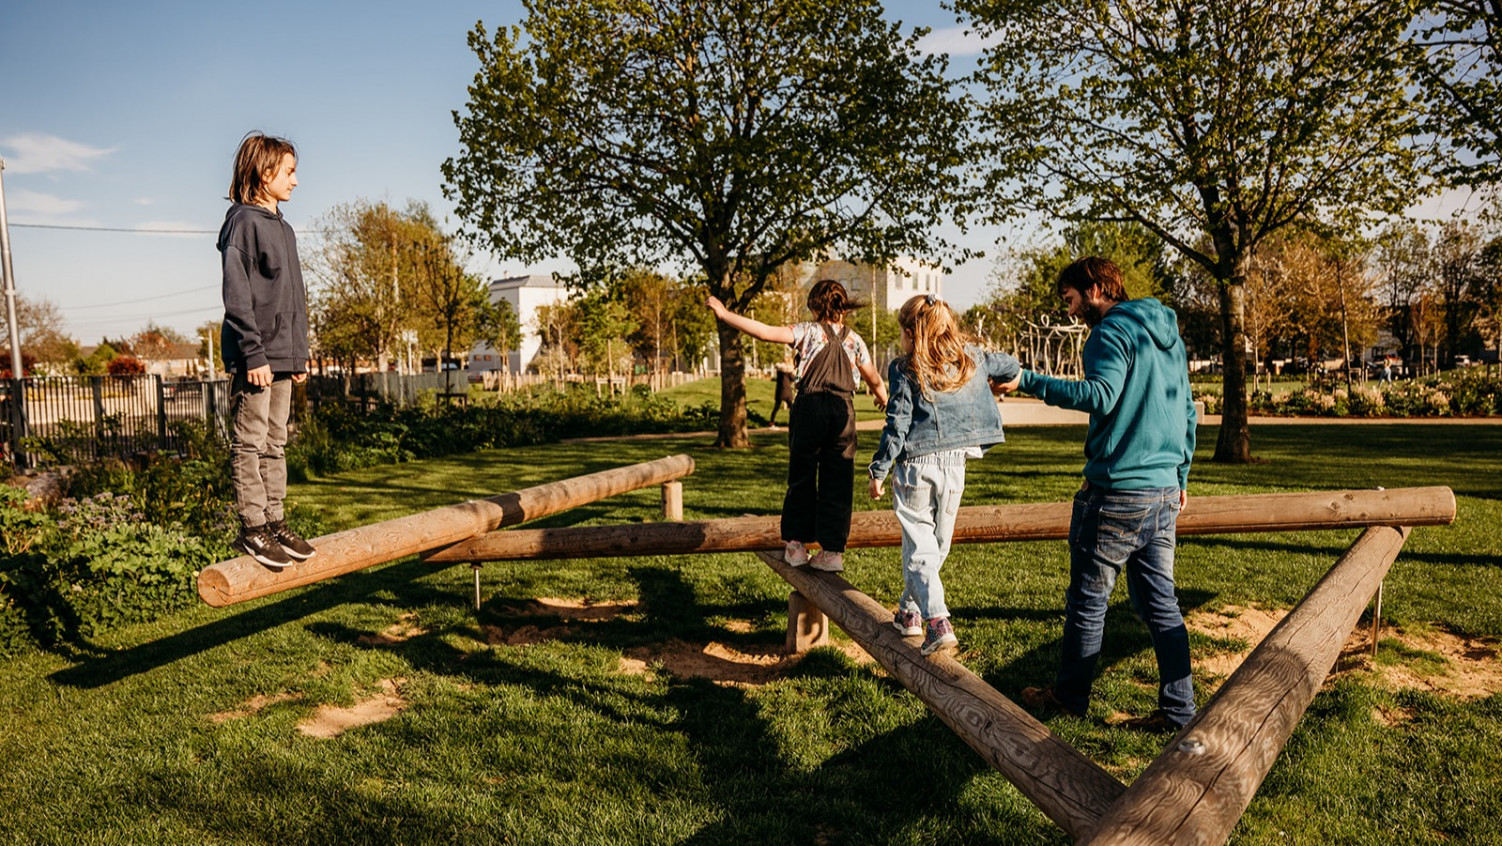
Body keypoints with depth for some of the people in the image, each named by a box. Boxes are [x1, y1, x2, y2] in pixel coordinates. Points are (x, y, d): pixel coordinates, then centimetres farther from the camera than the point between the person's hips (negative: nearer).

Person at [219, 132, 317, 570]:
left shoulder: (282, 228, 18)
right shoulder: (244, 222, -9)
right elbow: (237, 296, -15)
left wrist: (299, 354, 18)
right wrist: (254, 354, -19)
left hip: (282, 356, 9)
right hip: (254, 357, -9)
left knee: (275, 443, 11)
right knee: (249, 444, -2)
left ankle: (275, 522, 18)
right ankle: (253, 529, 4)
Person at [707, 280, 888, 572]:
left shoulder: (808, 331, -2)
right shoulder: (854, 340, 8)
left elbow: (766, 332, -12)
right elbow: (874, 380, 17)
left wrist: (725, 314, -7)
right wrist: (883, 399, 38)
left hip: (809, 408, -2)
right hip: (843, 410, 2)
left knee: (801, 478, 10)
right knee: (837, 484, 7)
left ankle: (796, 544, 13)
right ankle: (832, 551, 8)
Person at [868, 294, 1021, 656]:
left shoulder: (905, 370, -6)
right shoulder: (972, 358, 7)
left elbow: (897, 425, -9)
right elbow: (1011, 367, 24)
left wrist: (878, 470, -1)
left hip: (915, 465, -4)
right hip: (955, 464, 5)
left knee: (919, 549, -1)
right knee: (937, 545, 17)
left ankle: (938, 623, -16)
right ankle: (909, 612, 31)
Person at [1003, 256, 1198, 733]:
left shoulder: (1112, 333, -11)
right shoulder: (1169, 335, 17)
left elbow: (1102, 394, -29)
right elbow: (1187, 411, 21)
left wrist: (1028, 382, -31)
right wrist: (1181, 476, 26)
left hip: (1116, 490, -8)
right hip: (1164, 491, 8)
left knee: (1088, 599, 6)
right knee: (1160, 603, 12)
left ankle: (1070, 698, 20)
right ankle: (1178, 710, 15)